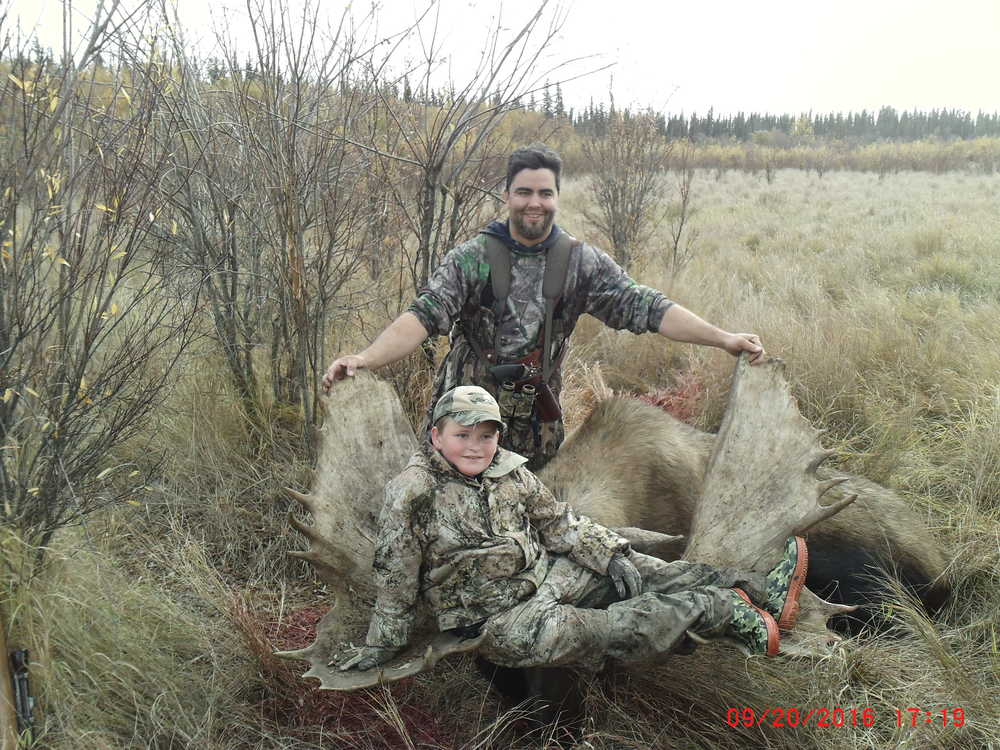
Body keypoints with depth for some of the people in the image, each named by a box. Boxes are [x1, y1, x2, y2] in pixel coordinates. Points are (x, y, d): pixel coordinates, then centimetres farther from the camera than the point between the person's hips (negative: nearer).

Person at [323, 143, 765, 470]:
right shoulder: (472, 259, -8)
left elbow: (645, 307, -5)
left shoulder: (582, 262, -1)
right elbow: (423, 316, -17)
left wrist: (724, 339, -15)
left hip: (534, 427, 2)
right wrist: (364, 359, -34)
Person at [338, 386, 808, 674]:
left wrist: (610, 555, 1)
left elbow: (559, 524, 11)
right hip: (496, 617, -6)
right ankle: (728, 610, -9)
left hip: (544, 574, 6)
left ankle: (763, 594, -1)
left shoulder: (509, 471, 1)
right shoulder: (413, 493, -17)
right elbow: (395, 575, -11)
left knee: (639, 572, -5)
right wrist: (384, 644, -5)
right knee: (625, 627, -21)